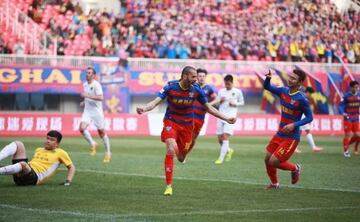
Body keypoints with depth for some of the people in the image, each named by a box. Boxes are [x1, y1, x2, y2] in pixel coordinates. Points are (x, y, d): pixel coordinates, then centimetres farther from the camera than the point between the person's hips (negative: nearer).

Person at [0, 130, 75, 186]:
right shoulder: (38, 149, 29)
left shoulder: (60, 153, 12)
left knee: (23, 164, -41)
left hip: (35, 177, -6)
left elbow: (71, 167, 14)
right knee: (18, 144, -8)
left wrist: (68, 181, -1)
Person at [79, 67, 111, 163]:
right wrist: (84, 101, 9)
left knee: (101, 132, 4)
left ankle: (108, 153, 19)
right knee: (82, 128, -16)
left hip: (97, 111, -6)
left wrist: (87, 95, -30)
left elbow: (100, 98, -27)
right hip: (87, 111, 6)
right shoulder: (85, 84, 9)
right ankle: (93, 144, 6)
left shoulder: (96, 85, -14)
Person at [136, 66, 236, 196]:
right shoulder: (171, 87, -16)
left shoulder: (196, 90, -9)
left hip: (187, 124, 3)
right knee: (171, 150, -24)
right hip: (171, 122, -3)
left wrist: (226, 118, -1)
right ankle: (169, 186, -16)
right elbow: (156, 102, -22)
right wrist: (144, 108, -44)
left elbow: (208, 108, 3)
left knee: (181, 158, 5)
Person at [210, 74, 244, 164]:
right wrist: (220, 100, -9)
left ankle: (221, 158, -16)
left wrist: (235, 104, -8)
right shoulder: (221, 91, 11)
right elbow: (217, 101, 13)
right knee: (220, 138, 5)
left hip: (230, 117, -4)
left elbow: (242, 102, 11)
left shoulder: (237, 92, 3)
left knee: (225, 136, -16)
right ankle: (229, 150, 34)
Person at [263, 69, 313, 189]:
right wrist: (268, 78, -12)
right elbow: (267, 87, 10)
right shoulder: (283, 91, 0)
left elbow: (309, 117, -12)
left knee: (273, 162, -10)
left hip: (291, 137, -7)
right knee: (267, 160, 11)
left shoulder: (302, 99, -19)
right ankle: (274, 183, 34)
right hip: (279, 134, 7)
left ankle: (295, 168, 17)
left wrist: (294, 125, -24)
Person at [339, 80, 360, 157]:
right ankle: (346, 151, 8)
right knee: (348, 135, -5)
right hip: (348, 118, -4)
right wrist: (343, 113, -24)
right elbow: (341, 105, -8)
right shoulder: (346, 96, -9)